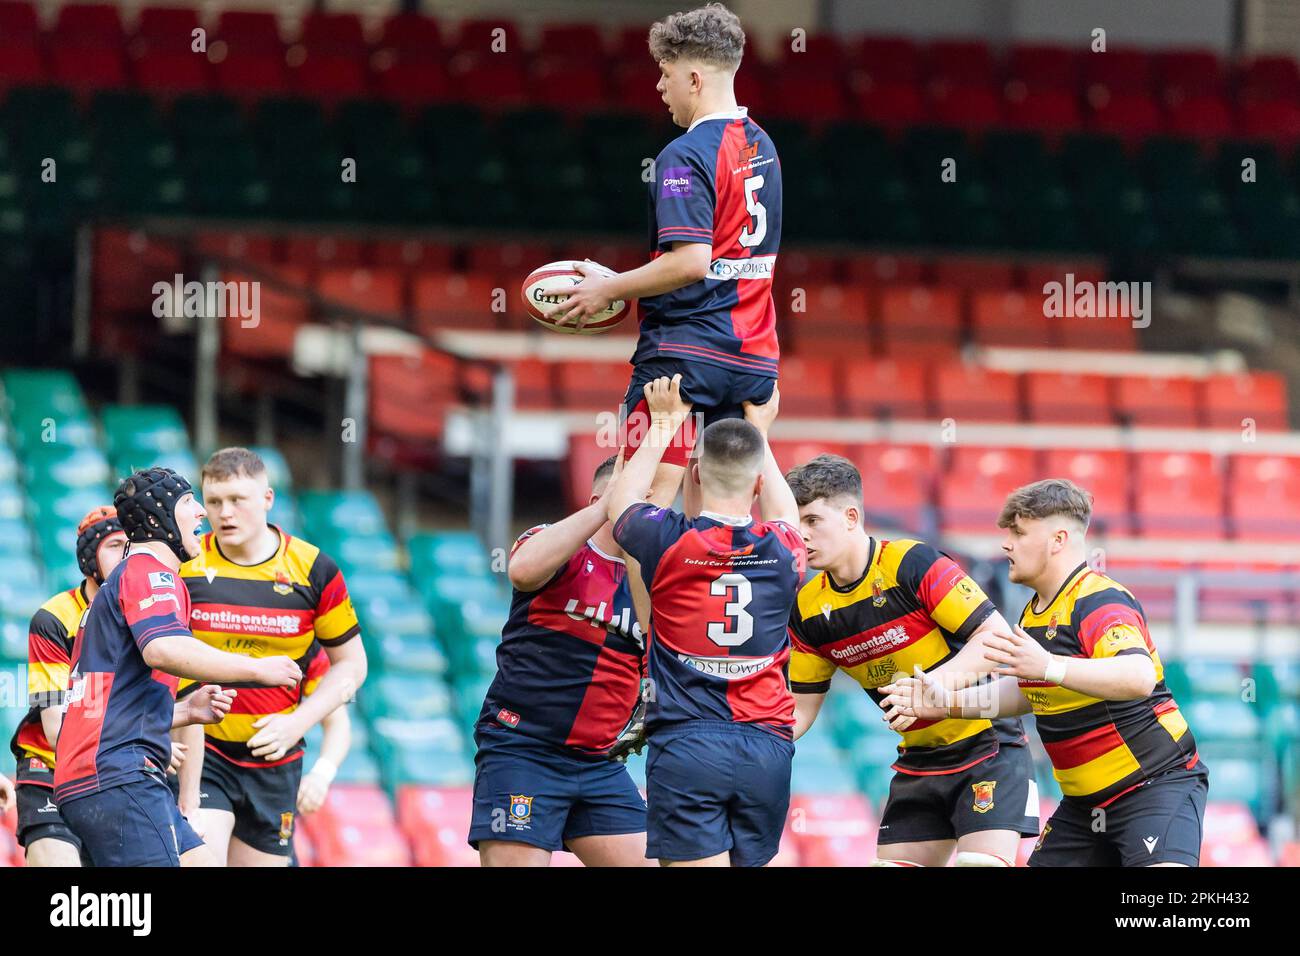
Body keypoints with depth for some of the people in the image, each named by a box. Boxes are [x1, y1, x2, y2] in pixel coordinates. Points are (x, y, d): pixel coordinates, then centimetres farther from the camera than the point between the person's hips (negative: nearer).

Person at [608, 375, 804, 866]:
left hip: (685, 746, -3)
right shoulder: (783, 553, 3)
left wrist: (663, 425, 28)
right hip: (767, 748, 3)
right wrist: (760, 432, 42)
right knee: (750, 861, 12)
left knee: (698, 865, -9)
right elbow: (784, 516, 31)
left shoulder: (669, 542, -5)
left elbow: (618, 504, 20)